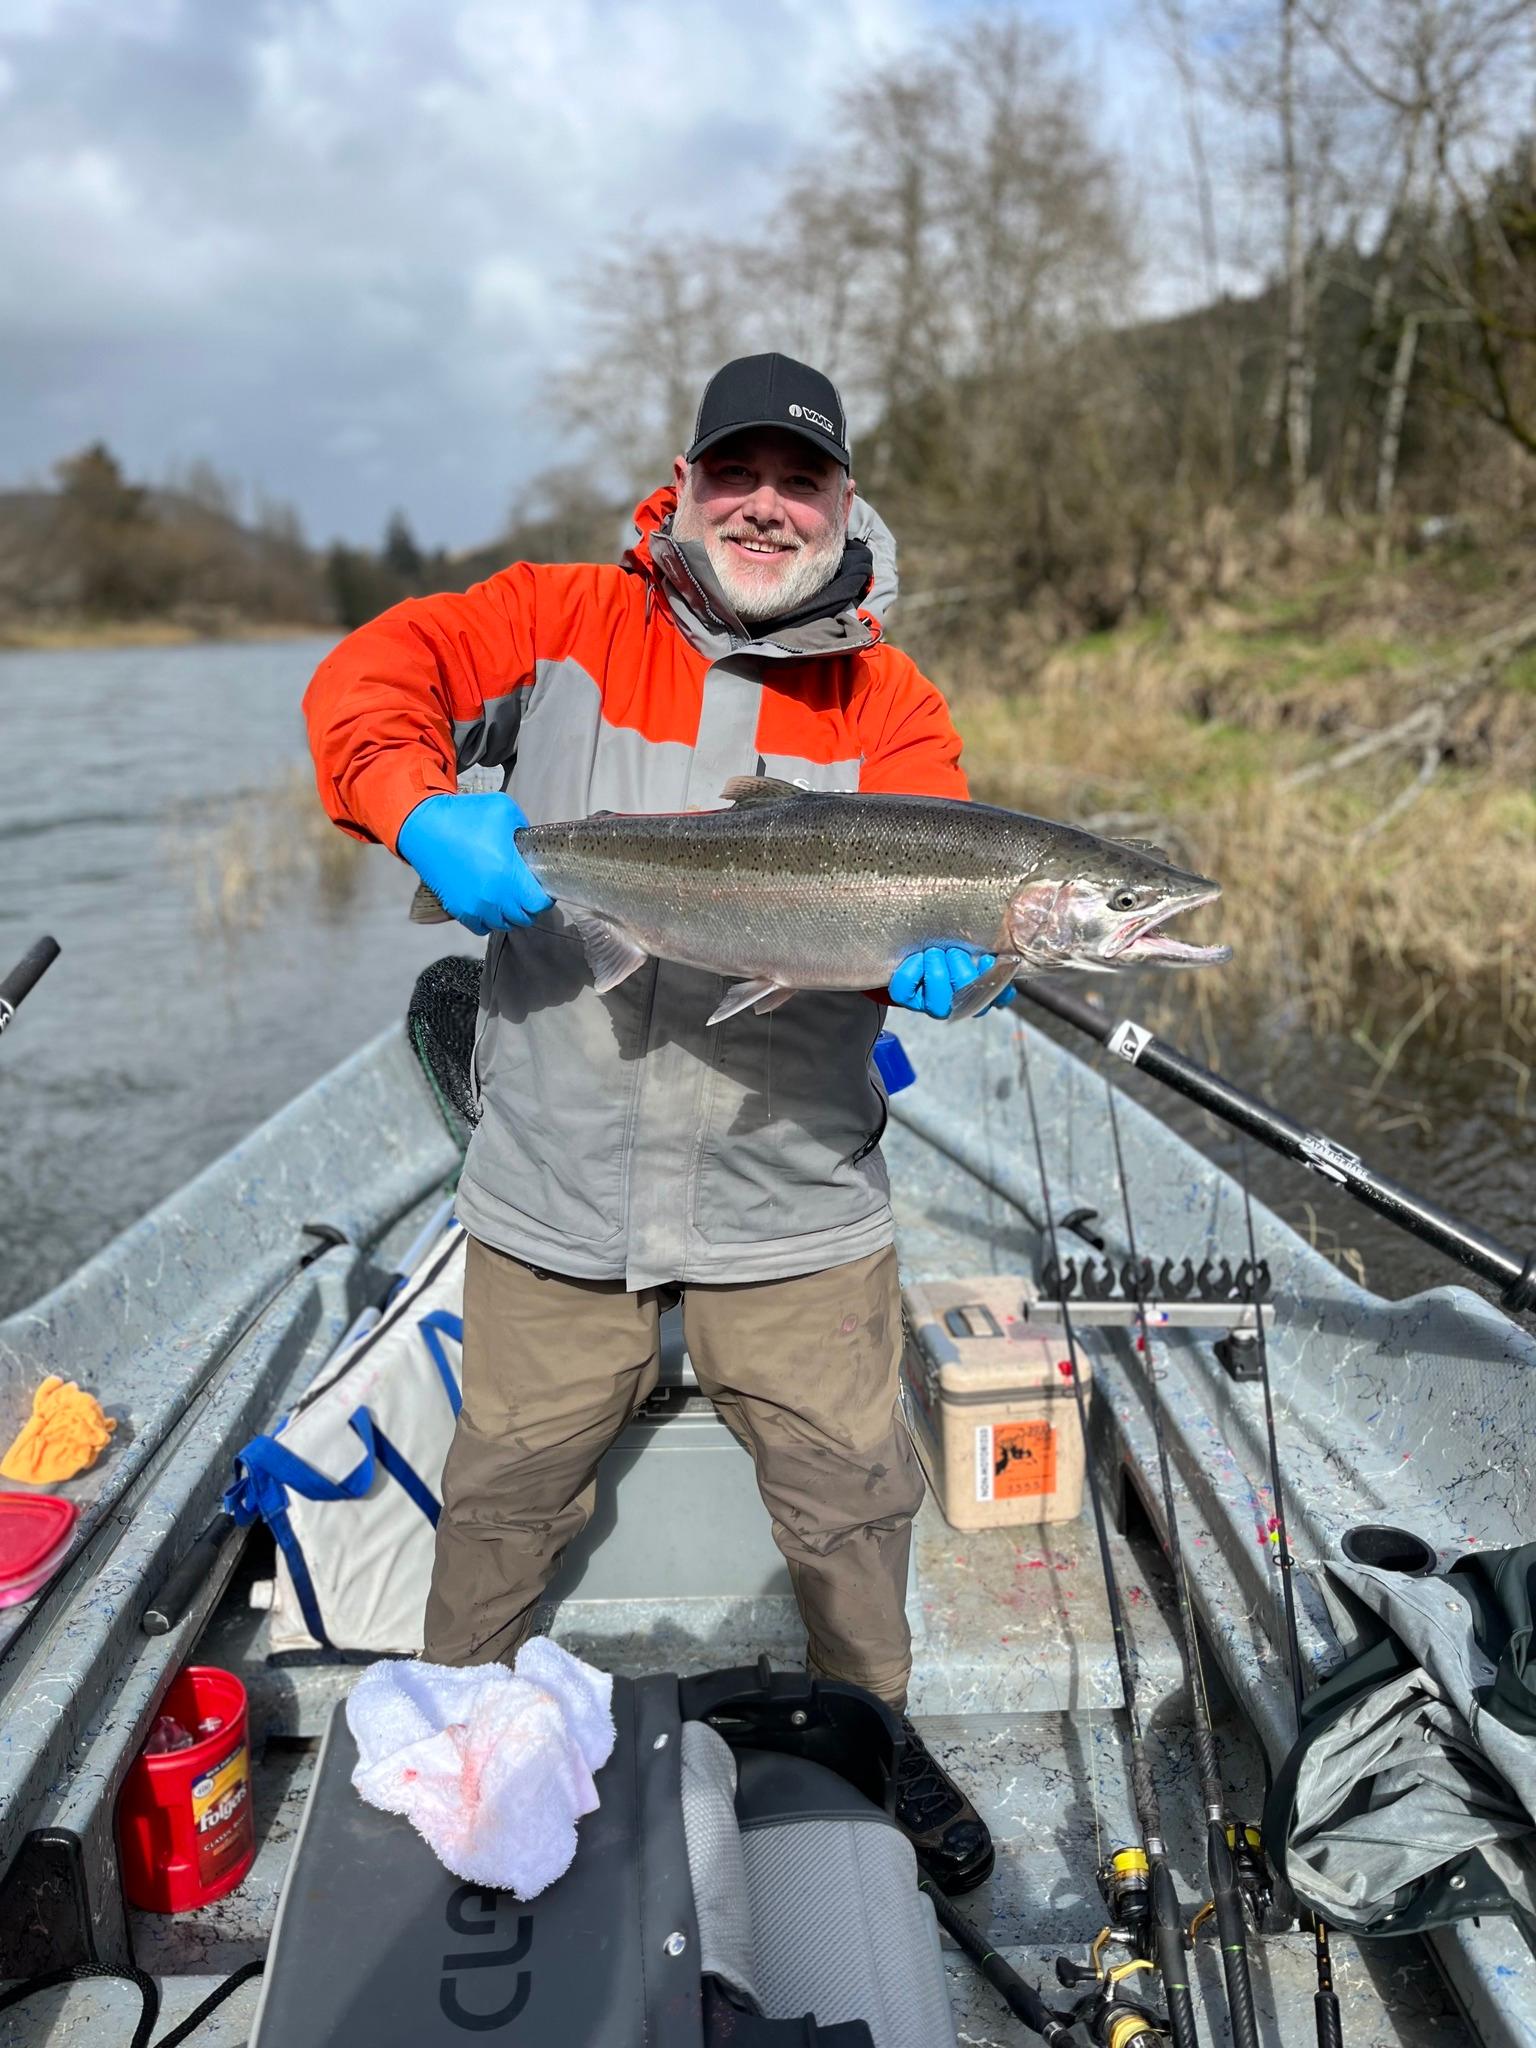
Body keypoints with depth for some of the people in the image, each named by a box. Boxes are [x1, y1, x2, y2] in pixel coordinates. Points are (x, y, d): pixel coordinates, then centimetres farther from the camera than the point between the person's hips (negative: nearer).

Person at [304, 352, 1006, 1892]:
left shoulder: (886, 699, 3)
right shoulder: (565, 618, 3)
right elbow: (372, 676, -3)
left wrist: (924, 947, -33)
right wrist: (424, 807, -24)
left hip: (794, 1194, 1)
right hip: (558, 1188, 0)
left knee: (851, 1491, 12)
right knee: (507, 1488, 15)